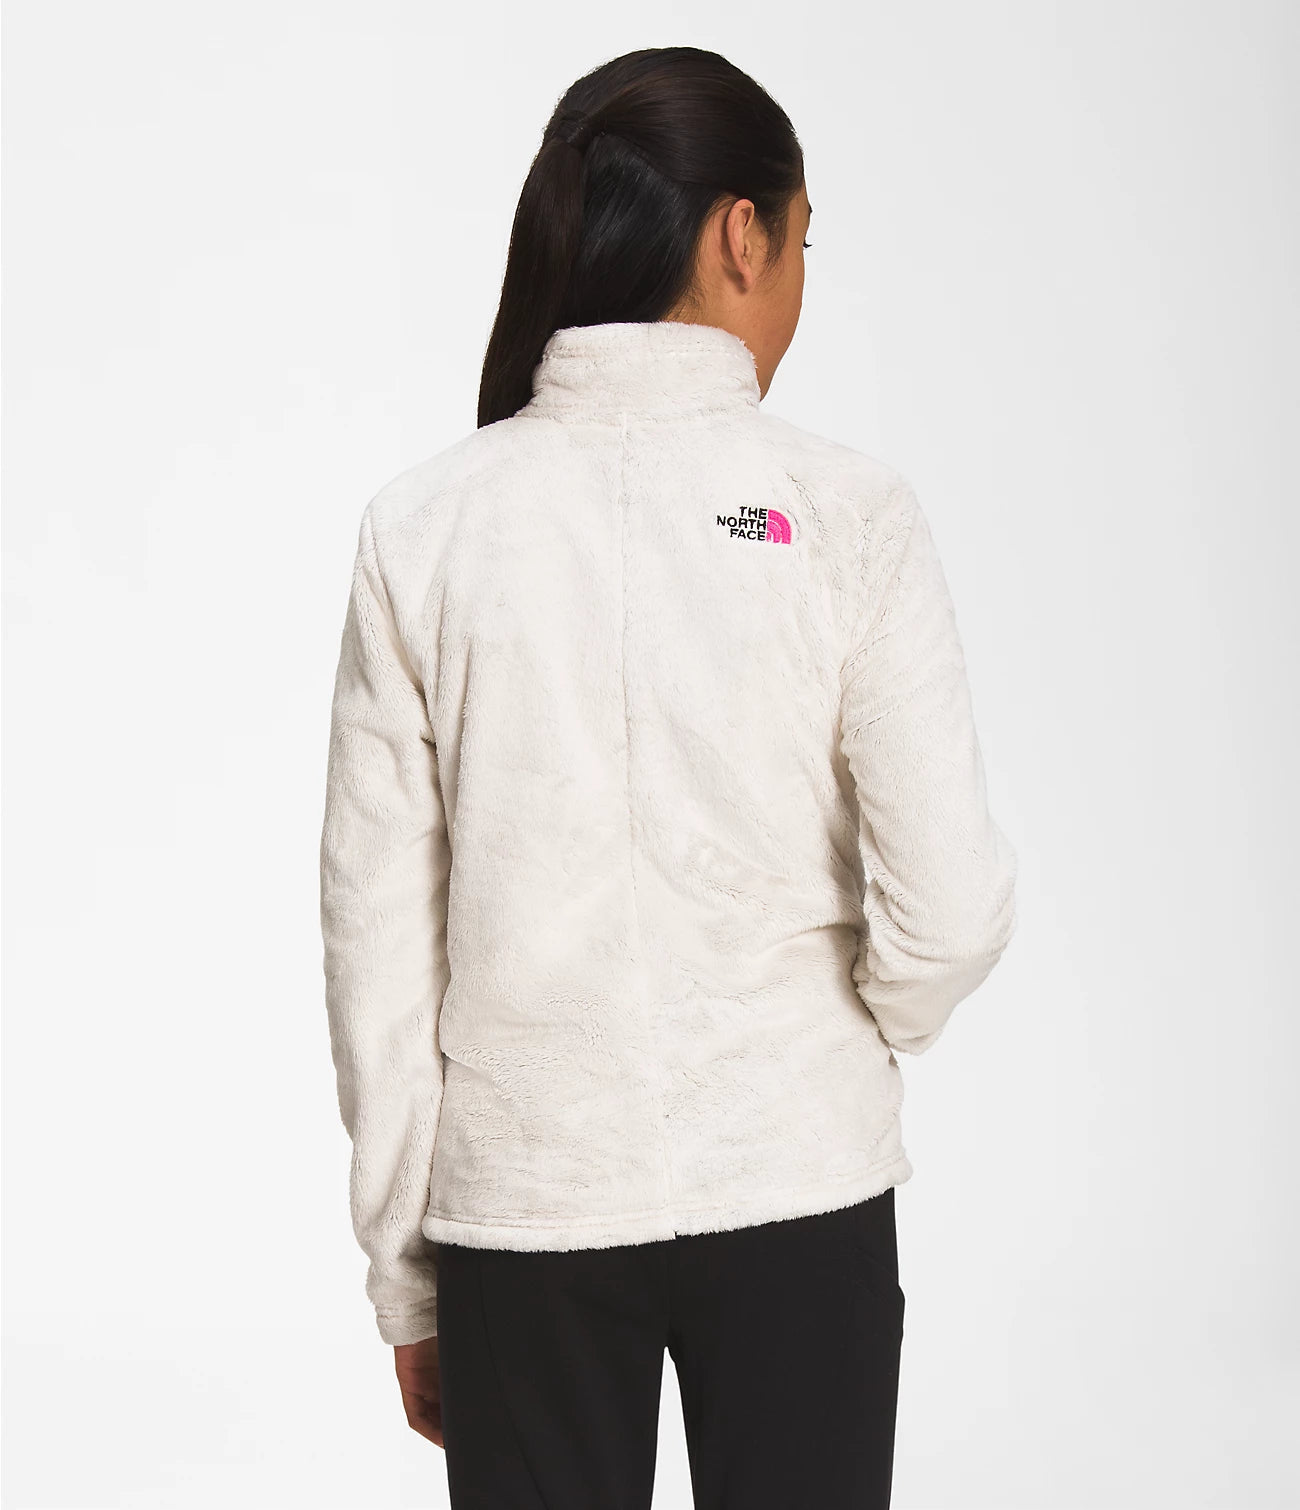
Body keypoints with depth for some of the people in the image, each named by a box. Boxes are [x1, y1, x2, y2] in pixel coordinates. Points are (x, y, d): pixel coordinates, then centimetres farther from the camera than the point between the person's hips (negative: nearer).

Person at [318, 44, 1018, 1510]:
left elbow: (377, 935, -2)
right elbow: (954, 904, -12)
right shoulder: (843, 511, -9)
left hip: (521, 1200, 2)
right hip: (793, 1181, -1)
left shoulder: (423, 526, -3)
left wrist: (406, 1276, 7)